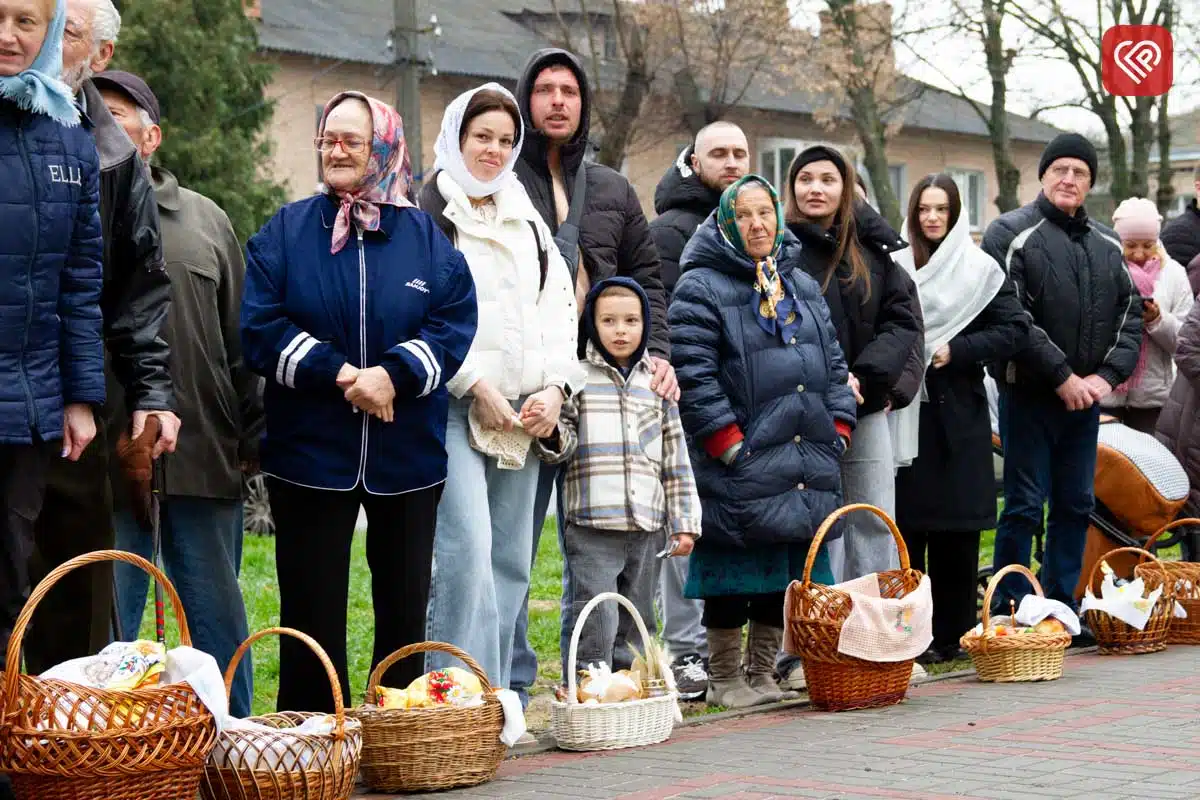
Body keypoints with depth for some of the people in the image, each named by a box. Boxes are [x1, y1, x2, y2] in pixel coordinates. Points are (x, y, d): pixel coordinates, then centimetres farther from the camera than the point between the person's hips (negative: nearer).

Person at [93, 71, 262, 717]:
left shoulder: (205, 222, 13)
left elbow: (240, 341, 14)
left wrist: (250, 438, 7)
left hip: (204, 455, 2)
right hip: (106, 462, -2)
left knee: (218, 617, 8)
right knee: (108, 623, 1)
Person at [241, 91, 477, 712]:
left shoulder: (426, 236, 6)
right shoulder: (287, 230, 4)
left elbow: (455, 323, -2)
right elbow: (259, 326, -5)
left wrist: (395, 374, -18)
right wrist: (338, 371, -16)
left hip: (408, 455, 1)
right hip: (309, 450, -1)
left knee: (405, 603, 7)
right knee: (313, 610, 1)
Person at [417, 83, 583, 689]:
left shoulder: (527, 221, 20)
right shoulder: (425, 215, -1)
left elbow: (558, 309, 17)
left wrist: (555, 388, 2)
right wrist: (474, 384, -14)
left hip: (525, 414, 7)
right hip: (453, 410, -7)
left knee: (510, 563, 7)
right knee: (466, 553, -17)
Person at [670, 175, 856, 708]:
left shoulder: (802, 286, 17)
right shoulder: (701, 288, -6)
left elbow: (833, 362, 20)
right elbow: (693, 373, -13)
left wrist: (838, 427, 9)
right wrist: (729, 441, -17)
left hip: (805, 468, 7)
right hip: (740, 466, -6)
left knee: (786, 575, 11)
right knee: (733, 577, -1)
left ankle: (763, 672, 22)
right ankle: (724, 678, 11)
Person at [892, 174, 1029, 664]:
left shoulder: (980, 270, 5)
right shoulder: (893, 268, 6)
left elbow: (1016, 329, 0)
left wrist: (955, 351, -8)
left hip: (959, 414, 0)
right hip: (904, 416, 0)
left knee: (958, 531, 2)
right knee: (905, 524, -1)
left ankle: (953, 635, 10)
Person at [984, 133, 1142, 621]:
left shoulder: (1107, 245, 13)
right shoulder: (1011, 234, -6)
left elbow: (1130, 313, 13)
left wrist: (1108, 374, -3)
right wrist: (1062, 376, -17)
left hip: (1086, 397, 6)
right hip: (1029, 395, -6)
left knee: (1076, 506, 10)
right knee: (1024, 506, -3)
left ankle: (1061, 608, 20)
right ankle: (1009, 611, 4)